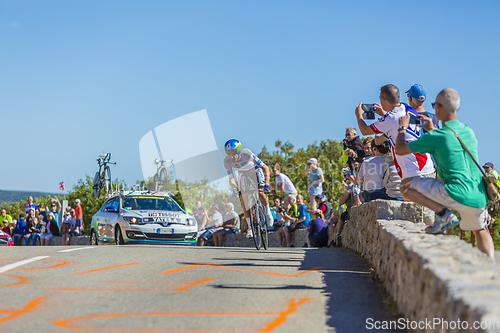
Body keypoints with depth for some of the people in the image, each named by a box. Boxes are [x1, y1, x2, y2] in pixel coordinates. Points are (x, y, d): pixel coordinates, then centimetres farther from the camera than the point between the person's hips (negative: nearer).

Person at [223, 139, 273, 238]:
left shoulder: (247, 154, -37)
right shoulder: (227, 161, -27)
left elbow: (266, 168, -32)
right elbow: (231, 178, -17)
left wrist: (266, 184, -39)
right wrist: (234, 189, -36)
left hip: (255, 171, -3)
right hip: (243, 174, 3)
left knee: (261, 193, -25)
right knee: (244, 201, -6)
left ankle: (267, 212, 2)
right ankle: (250, 227, 5)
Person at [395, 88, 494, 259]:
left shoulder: (436, 137, -8)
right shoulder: (469, 131, 12)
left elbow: (400, 149, 4)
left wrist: (403, 128, 21)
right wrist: (432, 129, 40)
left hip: (457, 195, -7)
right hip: (479, 198, 7)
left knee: (406, 185, 2)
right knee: (480, 231, 32)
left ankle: (443, 213, -7)